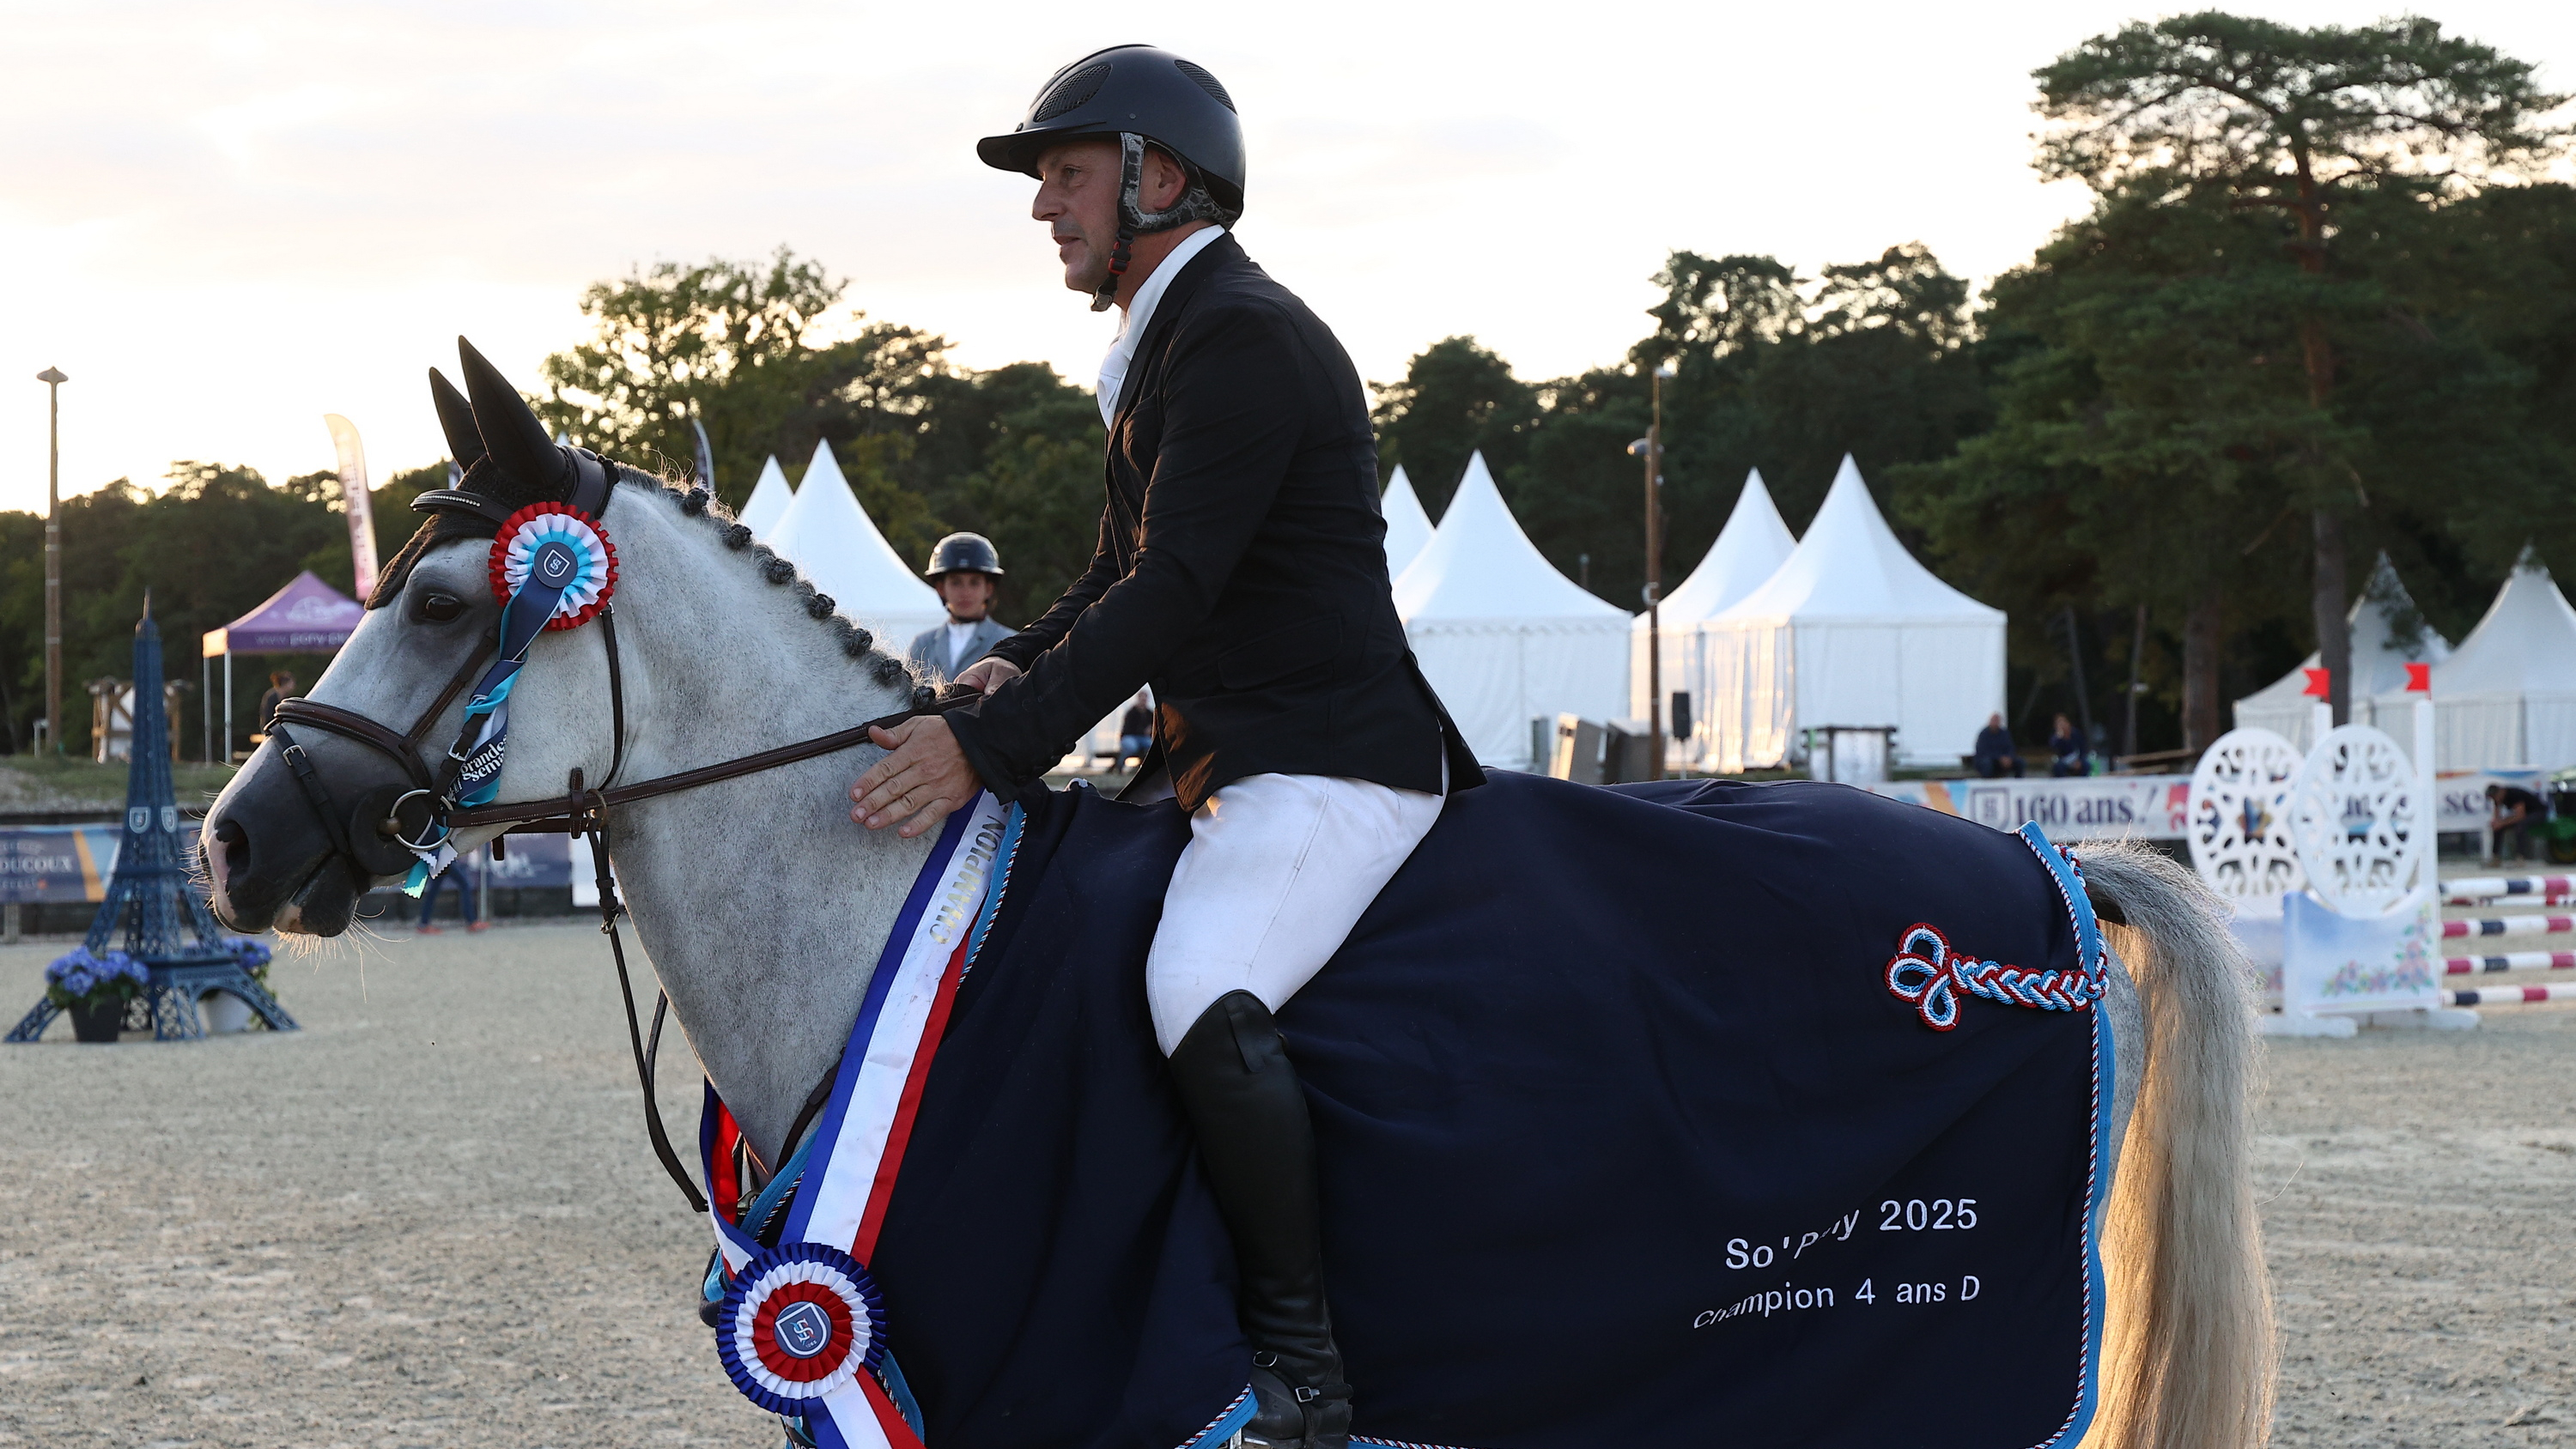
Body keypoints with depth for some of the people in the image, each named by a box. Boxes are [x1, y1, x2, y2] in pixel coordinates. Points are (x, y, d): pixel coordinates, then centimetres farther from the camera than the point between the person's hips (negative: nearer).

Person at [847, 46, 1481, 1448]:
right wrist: (1017, 664, 3)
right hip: (1211, 764, 11)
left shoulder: (1241, 336, -14)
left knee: (1199, 990, -32)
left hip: (1329, 763, -11)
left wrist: (988, 748, -25)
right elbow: (1121, 575, 24)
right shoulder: (1167, 346, 19)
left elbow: (1175, 589, -22)